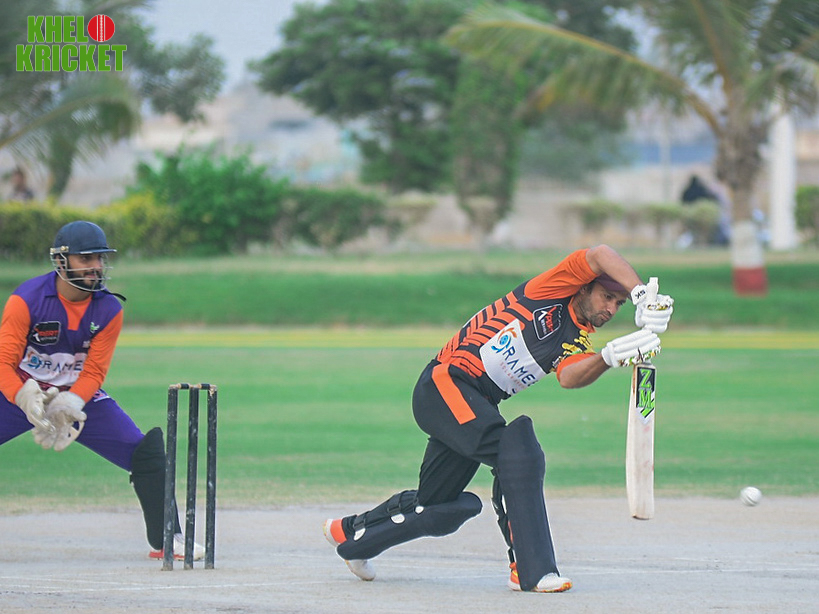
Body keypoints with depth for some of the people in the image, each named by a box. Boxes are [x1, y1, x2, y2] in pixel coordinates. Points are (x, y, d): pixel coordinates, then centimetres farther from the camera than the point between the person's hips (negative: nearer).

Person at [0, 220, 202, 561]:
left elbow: (93, 373, -9)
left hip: (81, 394, 3)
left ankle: (166, 539, 3)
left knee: (148, 450, -10)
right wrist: (29, 401, -41)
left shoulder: (109, 310, -9)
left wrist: (68, 406, -28)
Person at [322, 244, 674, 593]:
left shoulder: (578, 342, 7)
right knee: (517, 452, -27)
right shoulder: (554, 289, -7)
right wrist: (643, 295, -33)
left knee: (443, 506, 13)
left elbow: (569, 377, -17)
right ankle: (532, 571, -27)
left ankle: (349, 533, 37)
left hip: (477, 406, 8)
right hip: (444, 384, -8)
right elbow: (600, 256, -23)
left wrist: (610, 357, -34)